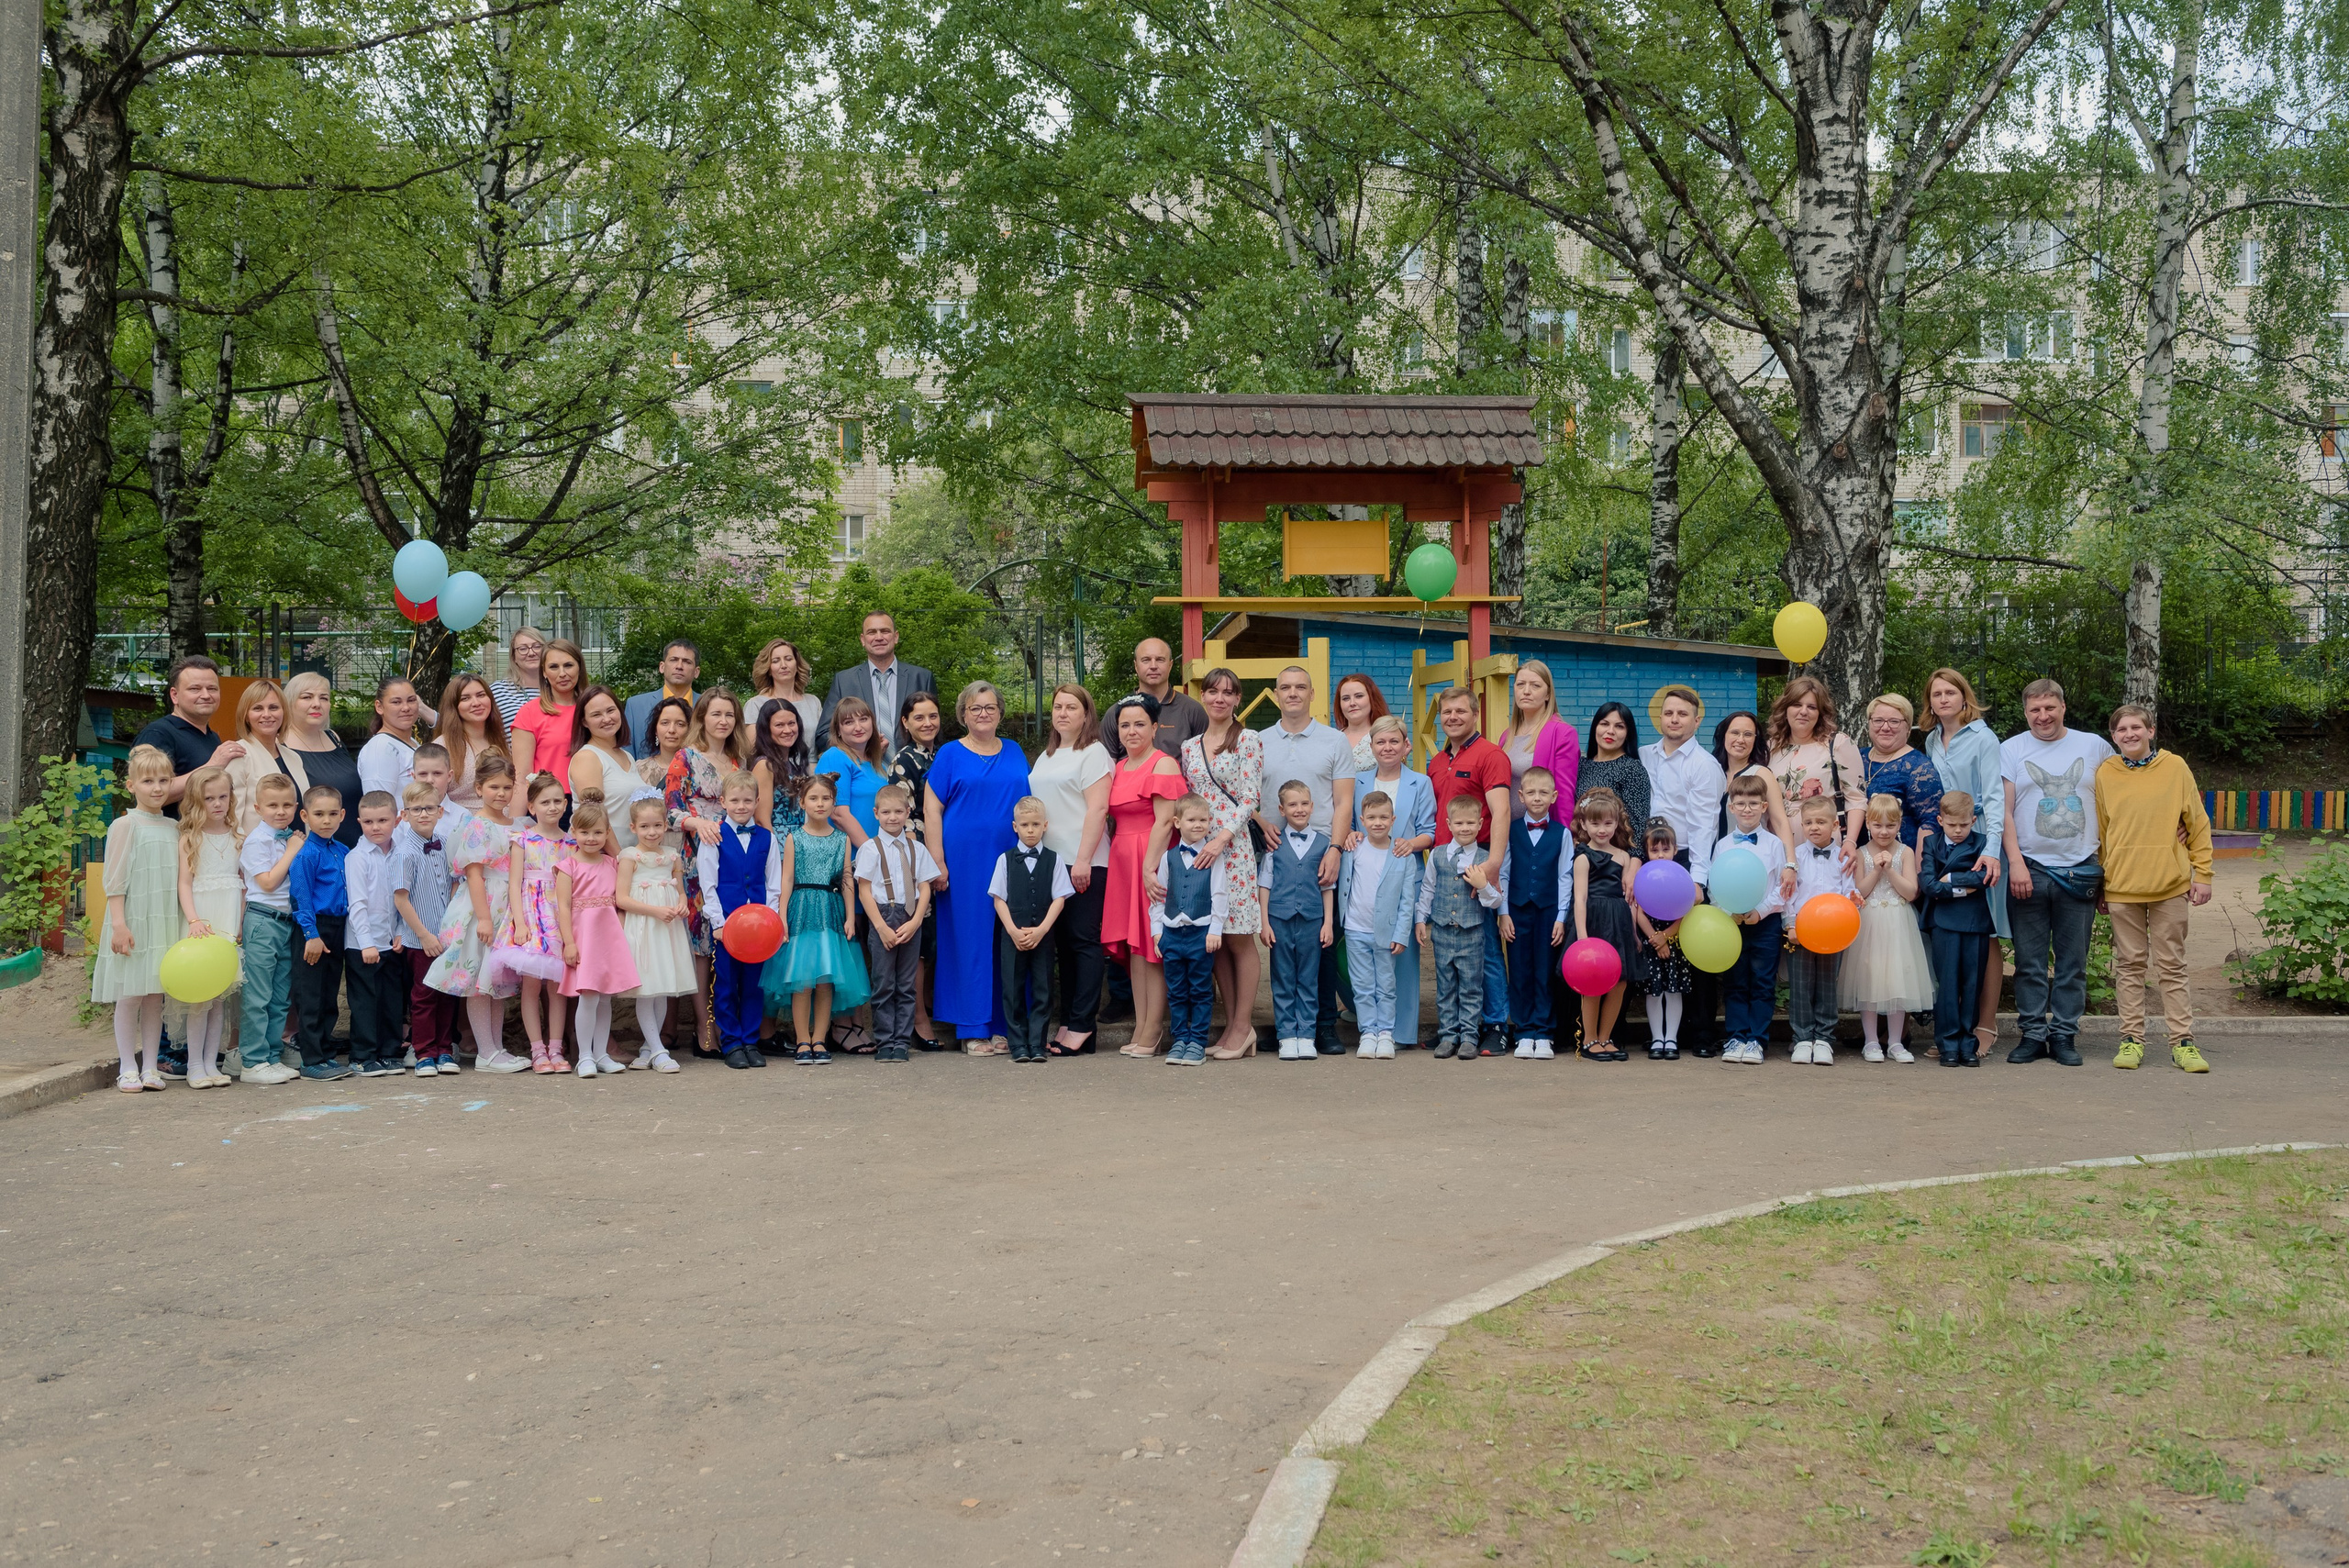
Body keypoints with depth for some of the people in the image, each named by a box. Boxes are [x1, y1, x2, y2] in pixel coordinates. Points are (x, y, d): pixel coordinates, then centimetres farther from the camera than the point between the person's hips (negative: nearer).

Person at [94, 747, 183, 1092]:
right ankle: (128, 1068, 8)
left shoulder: (175, 828, 11)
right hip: (134, 922, -5)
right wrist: (118, 924, -15)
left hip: (166, 922, 5)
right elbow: (115, 881, -8)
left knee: (156, 996, 7)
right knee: (129, 995, 0)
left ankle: (150, 1066, 13)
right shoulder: (125, 826, -5)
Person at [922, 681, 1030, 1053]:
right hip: (965, 861, -4)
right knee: (970, 937, -2)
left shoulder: (1015, 754, 14)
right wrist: (937, 864, -9)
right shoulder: (950, 755, 2)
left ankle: (1007, 1027, 11)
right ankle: (974, 1029, 4)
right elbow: (931, 811, -2)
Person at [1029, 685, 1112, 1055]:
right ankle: (1068, 1022, 13)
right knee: (1062, 941, 8)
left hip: (1083, 863, -8)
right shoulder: (1045, 757, 21)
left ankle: (1082, 1028, -4)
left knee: (1084, 940, -5)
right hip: (1050, 859, 8)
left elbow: (1098, 808, -12)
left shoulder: (1093, 753, -4)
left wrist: (1083, 860, -18)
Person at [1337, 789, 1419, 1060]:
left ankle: (1385, 1033, 14)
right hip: (1356, 930, 1)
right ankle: (1368, 1032, 11)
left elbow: (1407, 900, -3)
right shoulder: (1352, 849, -1)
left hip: (1387, 933, -1)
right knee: (1363, 987, 5)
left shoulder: (1405, 857, -4)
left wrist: (1401, 935, -6)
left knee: (1386, 986, 7)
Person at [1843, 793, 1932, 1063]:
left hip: (1898, 925, 0)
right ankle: (1870, 1042, 11)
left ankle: (1895, 1042, 12)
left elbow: (1910, 893, -6)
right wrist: (1876, 869, -12)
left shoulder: (1906, 852, 1)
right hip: (1869, 924, 0)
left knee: (1898, 982, 3)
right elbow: (1858, 893, -4)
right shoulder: (1861, 853, 2)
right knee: (1869, 981, 2)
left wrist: (1889, 869, -14)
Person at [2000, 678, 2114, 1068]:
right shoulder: (2011, 750, 6)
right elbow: (2004, 811, 2)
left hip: (2080, 870, 1)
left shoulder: (2094, 747, 9)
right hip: (2029, 869, -1)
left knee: (2073, 962, 4)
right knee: (2029, 962, 2)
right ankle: (2032, 1034, 9)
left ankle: (2065, 1036, 10)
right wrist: (2015, 862, -8)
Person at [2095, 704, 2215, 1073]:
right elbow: (2098, 831, 9)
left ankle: (2182, 1042, 9)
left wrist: (2202, 875, 0)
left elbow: (2197, 825, 4)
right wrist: (2097, 883, 7)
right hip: (2121, 886, 1)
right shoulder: (2105, 774, 4)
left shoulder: (2175, 767, 1)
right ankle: (2132, 1039, 12)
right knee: (2130, 965, 7)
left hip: (2170, 885, -1)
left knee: (2172, 966, 5)